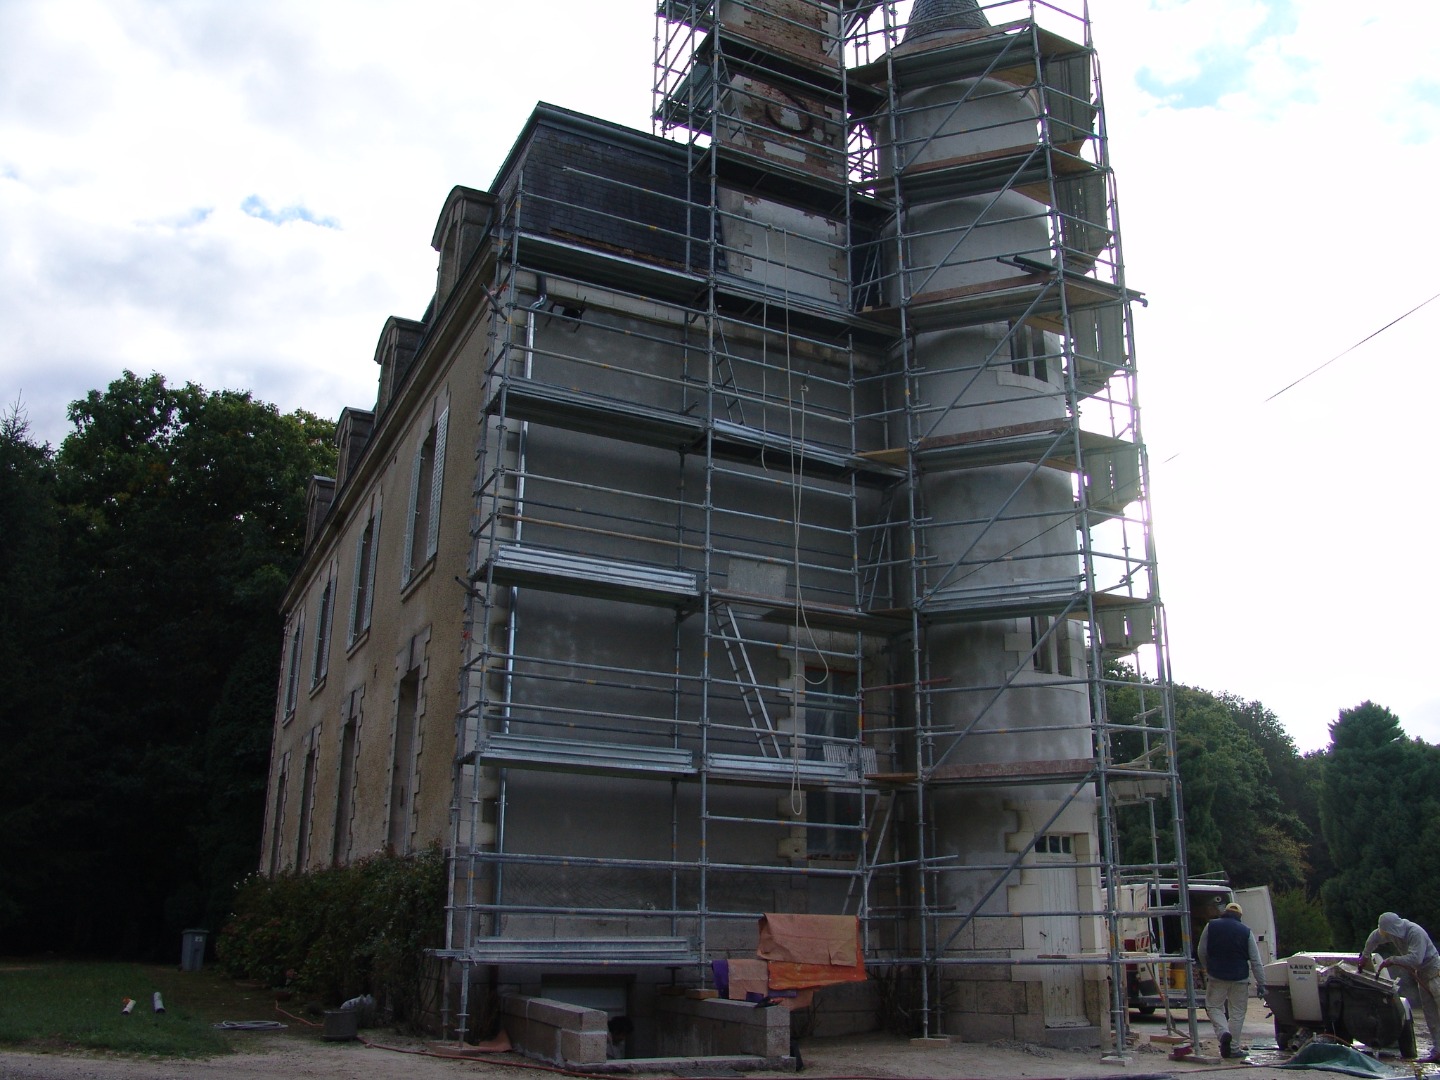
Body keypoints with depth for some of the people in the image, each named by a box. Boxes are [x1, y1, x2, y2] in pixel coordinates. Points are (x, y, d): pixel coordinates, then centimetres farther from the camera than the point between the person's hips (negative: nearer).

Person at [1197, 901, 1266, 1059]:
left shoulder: (1211, 926, 1)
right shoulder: (1246, 931, 0)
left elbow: (1201, 952, 5)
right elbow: (1256, 961, -1)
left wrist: (1207, 968, 21)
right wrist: (1261, 983, 4)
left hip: (1216, 977, 0)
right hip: (1239, 979, 1)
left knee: (1214, 1007, 11)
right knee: (1237, 1013, 10)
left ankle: (1223, 1032, -15)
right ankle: (1233, 1048, 10)